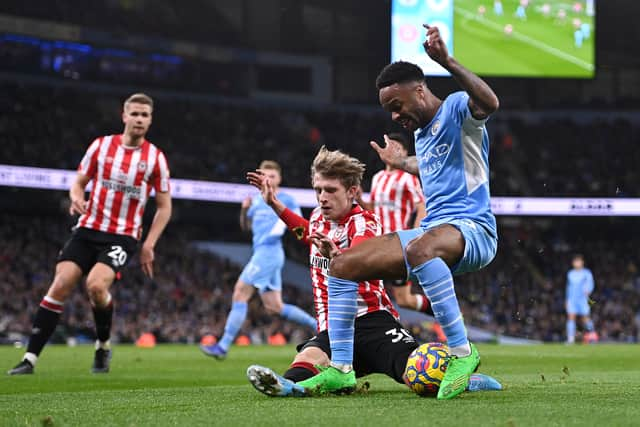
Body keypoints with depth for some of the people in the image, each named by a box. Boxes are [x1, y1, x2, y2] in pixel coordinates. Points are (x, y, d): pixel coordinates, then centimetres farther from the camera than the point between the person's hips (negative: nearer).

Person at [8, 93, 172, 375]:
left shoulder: (155, 158, 0)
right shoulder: (101, 145, 4)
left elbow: (164, 206, 6)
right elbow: (78, 182, 12)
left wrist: (149, 244, -2)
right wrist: (76, 198, -12)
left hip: (123, 236, -2)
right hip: (88, 229, 2)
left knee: (96, 285, -26)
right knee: (60, 286, -11)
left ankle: (103, 346, 1)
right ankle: (30, 358, -7)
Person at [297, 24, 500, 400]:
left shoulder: (455, 109, -6)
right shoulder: (422, 133, 20)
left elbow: (490, 103, -31)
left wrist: (448, 63, -38)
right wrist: (402, 163, 53)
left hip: (471, 229, -10)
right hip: (432, 231, 10)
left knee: (420, 248, -44)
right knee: (343, 265, 3)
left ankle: (462, 352, -36)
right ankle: (340, 369, 3)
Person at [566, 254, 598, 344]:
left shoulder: (586, 273, 2)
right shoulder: (570, 274, 15)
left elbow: (590, 284, -9)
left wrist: (588, 291, -30)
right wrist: (567, 299, 21)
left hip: (582, 299, -3)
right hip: (572, 299, 3)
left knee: (585, 318, -3)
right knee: (571, 317, -10)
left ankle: (592, 333, 22)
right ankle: (570, 339, -13)